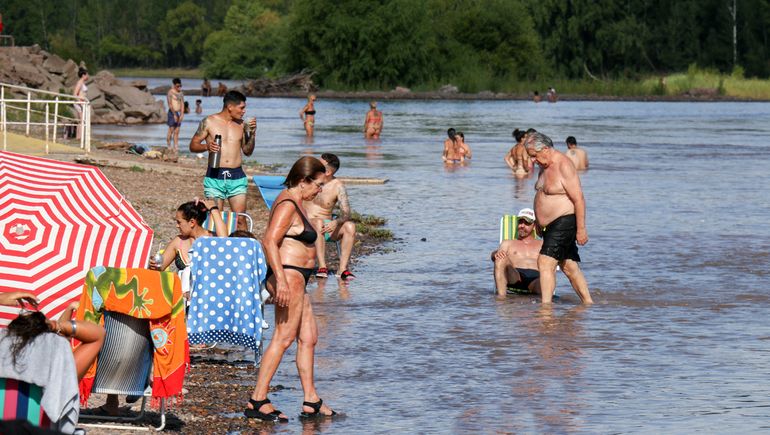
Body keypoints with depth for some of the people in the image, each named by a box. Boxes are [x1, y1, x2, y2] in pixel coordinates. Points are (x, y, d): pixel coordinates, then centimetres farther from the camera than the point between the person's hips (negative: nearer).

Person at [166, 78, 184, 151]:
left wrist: (182, 114, -4)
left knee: (177, 131, 3)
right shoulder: (170, 92, -6)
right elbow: (170, 104, -12)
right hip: (172, 113, -6)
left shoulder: (181, 93, 13)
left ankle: (176, 146, 3)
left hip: (178, 113, 6)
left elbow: (182, 104, 8)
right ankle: (168, 145, 0)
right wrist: (174, 114, -15)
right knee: (171, 130, -6)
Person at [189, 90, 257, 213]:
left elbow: (247, 151, 17)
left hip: (237, 177, 3)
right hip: (215, 177, -3)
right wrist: (206, 146, -17)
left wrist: (252, 134, 2)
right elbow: (193, 145, 3)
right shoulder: (209, 122, 1)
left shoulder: (241, 125, 11)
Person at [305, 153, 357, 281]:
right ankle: (322, 267, -39)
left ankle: (343, 269, -30)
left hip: (327, 226, 1)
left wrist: (336, 222, -35)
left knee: (350, 226, -27)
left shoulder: (337, 186, -4)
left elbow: (346, 213, -11)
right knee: (319, 223, -36)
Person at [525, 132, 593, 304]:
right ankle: (588, 303, 20)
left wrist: (581, 229, -21)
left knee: (545, 262, -19)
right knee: (569, 267, 13)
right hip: (552, 225, 10)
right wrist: (540, 223, 25)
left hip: (564, 222, -10)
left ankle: (546, 305, -22)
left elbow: (579, 199, -19)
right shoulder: (545, 166, 13)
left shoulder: (563, 166, -16)